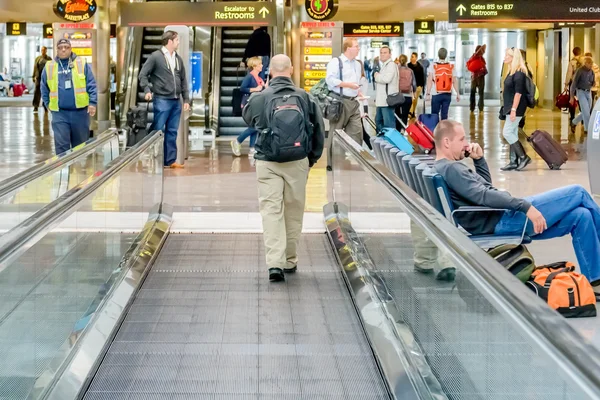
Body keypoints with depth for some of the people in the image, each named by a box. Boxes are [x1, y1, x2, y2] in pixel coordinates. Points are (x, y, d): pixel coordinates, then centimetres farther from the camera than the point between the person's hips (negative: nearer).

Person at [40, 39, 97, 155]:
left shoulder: (82, 64, 3)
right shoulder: (49, 67, 7)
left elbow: (91, 85, 0)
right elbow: (44, 88, 16)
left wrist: (92, 102, -7)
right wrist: (47, 104, 9)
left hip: (80, 111, 0)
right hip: (59, 113, 0)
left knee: (80, 144, 9)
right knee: (61, 144, -5)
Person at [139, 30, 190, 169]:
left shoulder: (178, 59, 13)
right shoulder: (155, 56, -5)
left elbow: (183, 80, 17)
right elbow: (143, 74, -4)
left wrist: (186, 99, 12)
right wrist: (147, 90, -17)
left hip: (176, 101, 6)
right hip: (162, 100, -6)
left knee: (172, 132, 8)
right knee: (158, 131, -4)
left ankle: (170, 160, 13)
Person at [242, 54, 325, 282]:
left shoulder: (260, 98, -6)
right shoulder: (305, 98, -3)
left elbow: (247, 118, 16)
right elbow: (319, 131, 5)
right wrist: (313, 158, 18)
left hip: (267, 163, -1)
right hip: (297, 162, 1)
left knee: (271, 211, 0)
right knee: (294, 212, 13)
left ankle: (275, 263, -12)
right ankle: (290, 260, 24)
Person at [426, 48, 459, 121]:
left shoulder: (433, 66, -6)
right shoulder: (451, 67, 0)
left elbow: (429, 81, -9)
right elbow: (455, 81, 0)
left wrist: (428, 94, -8)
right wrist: (458, 94, 6)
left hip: (436, 95, -2)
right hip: (448, 94, 2)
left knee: (434, 114, 7)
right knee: (444, 114, 6)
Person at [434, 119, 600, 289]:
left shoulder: (443, 169, 17)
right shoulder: (451, 168, -16)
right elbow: (483, 196, -26)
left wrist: (478, 159, 10)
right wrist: (525, 206, -27)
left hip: (499, 221, 11)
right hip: (502, 220, -11)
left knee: (580, 216, 4)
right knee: (577, 193, -6)